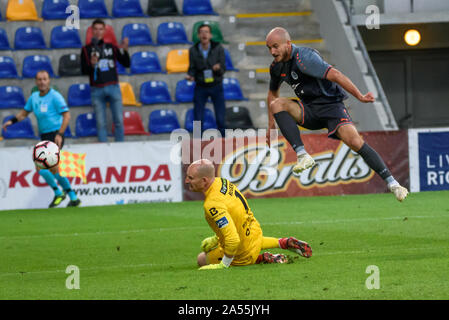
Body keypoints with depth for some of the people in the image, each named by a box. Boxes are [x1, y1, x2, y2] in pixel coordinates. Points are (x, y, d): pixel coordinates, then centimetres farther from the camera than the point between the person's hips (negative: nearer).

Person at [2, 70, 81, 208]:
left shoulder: (55, 96, -11)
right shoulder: (34, 97, 11)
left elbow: (67, 115, -15)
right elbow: (24, 112, 23)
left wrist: (59, 134, -23)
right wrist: (12, 121, 7)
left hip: (55, 136, -8)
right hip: (45, 136, 8)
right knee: (53, 169, 7)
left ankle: (58, 193, -4)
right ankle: (73, 198, 16)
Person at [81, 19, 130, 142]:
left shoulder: (111, 47, 12)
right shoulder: (86, 50, 6)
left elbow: (126, 64, 9)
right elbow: (84, 71, 0)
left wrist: (124, 50, -8)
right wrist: (92, 65, -20)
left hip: (113, 87, 1)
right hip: (97, 90, -1)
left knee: (119, 121, -2)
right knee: (101, 123, -3)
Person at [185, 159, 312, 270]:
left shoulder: (213, 205, -36)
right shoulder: (221, 181, -7)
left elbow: (233, 239, -39)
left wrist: (223, 265, -27)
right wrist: (218, 238, 15)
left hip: (243, 256, -9)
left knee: (202, 259, 12)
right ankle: (283, 243, 25)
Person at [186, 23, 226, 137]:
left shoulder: (218, 48, -11)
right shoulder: (193, 50, -7)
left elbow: (223, 70, -10)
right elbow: (192, 68, 0)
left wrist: (218, 68, -33)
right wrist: (190, 76, -22)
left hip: (216, 86, -1)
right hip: (200, 88, 1)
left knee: (220, 119, -3)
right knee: (198, 119, -1)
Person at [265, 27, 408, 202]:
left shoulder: (303, 58, -21)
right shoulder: (276, 66, 5)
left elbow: (334, 74, -27)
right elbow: (273, 92, 24)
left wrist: (359, 96, -32)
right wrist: (271, 124, 22)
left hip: (331, 105, -7)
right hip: (309, 109, 7)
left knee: (355, 141, -26)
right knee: (277, 104, -19)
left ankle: (392, 183, -17)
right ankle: (302, 155, -26)